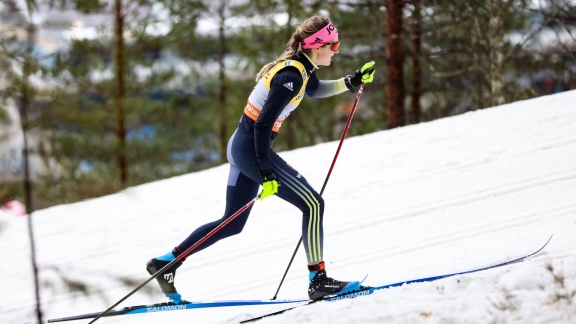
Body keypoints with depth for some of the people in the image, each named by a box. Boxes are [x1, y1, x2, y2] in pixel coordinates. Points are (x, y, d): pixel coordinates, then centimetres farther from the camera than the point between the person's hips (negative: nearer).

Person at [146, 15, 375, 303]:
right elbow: (263, 125, -24)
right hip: (251, 149, -10)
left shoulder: (299, 67, 9)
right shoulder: (292, 76, -20)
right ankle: (318, 280, -7)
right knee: (313, 204, -8)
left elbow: (314, 90, 34)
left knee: (233, 224, 16)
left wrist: (353, 81, 23)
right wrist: (266, 173, -25)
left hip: (243, 147, 10)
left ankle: (167, 262, 19)